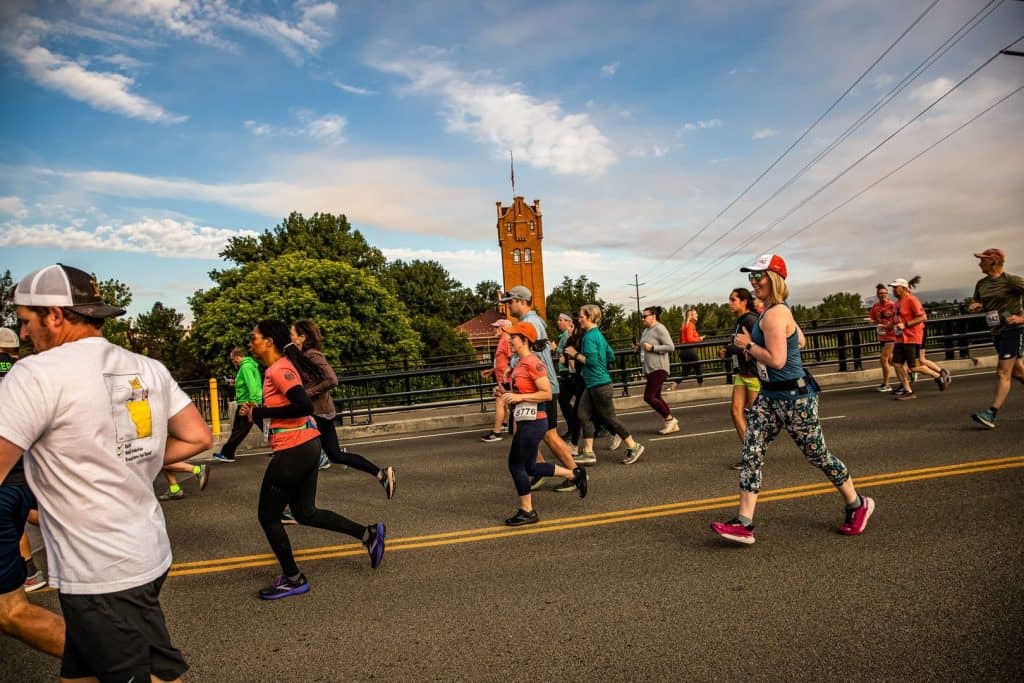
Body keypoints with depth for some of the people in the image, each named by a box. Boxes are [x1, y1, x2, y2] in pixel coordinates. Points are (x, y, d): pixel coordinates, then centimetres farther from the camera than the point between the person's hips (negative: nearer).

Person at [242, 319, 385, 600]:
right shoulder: (278, 368, 13)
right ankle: (368, 534, 20)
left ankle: (292, 579, 22)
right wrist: (257, 411, 8)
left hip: (293, 452, -9)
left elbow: (304, 406, -27)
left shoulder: (279, 370, -16)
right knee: (305, 513, 18)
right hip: (307, 447, 9)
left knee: (268, 516, 8)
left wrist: (260, 413, -19)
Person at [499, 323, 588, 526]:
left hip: (533, 423, -10)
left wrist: (519, 397, -22)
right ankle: (574, 474, 27)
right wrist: (505, 394, 7)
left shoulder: (533, 363, -16)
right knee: (529, 466, 16)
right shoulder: (520, 363, 12)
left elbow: (547, 394, -19)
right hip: (524, 422, 10)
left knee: (516, 464, -1)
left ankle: (527, 512, 13)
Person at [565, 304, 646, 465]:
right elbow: (611, 356, 17)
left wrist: (576, 354, -12)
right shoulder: (599, 335, 13)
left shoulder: (590, 337, -16)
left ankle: (634, 447, 12)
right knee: (584, 416, 7)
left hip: (599, 384, -10)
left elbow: (591, 360, -23)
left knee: (609, 417, 1)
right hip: (593, 384, 10)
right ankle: (588, 453, 10)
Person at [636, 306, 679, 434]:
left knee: (649, 397, -13)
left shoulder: (659, 329, -12)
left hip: (658, 368, -10)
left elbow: (671, 347, -18)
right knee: (656, 397, 12)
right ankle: (672, 423, 20)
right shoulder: (646, 330, 16)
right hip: (650, 369, 10)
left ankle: (669, 419, -1)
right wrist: (640, 346, 13)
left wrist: (652, 347, -20)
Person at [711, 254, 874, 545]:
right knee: (750, 455, 1)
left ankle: (858, 505, 35)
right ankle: (744, 524, 1)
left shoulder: (774, 314, -21)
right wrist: (754, 349, 15)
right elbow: (799, 339, 25)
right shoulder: (778, 311, 10)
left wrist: (748, 344, -15)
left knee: (817, 455, 9)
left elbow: (776, 360, -28)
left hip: (794, 398, -10)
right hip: (770, 396, 10)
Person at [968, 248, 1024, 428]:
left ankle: (991, 415, -15)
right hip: (996, 332, 7)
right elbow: (974, 303, 20)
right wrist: (973, 306, -2)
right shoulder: (981, 284, 9)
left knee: (1003, 373, -11)